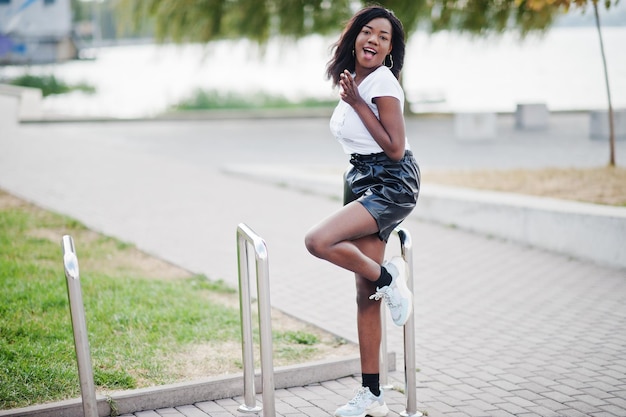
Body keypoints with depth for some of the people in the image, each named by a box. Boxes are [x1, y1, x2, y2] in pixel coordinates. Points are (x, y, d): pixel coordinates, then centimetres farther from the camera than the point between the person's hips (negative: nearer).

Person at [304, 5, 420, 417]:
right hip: (363, 183, 9)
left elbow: (395, 148, -19)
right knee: (366, 296, 7)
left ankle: (388, 276, -4)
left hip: (391, 185, -8)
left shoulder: (382, 81, -13)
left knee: (318, 240, -29)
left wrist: (357, 103, -17)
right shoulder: (351, 79, 13)